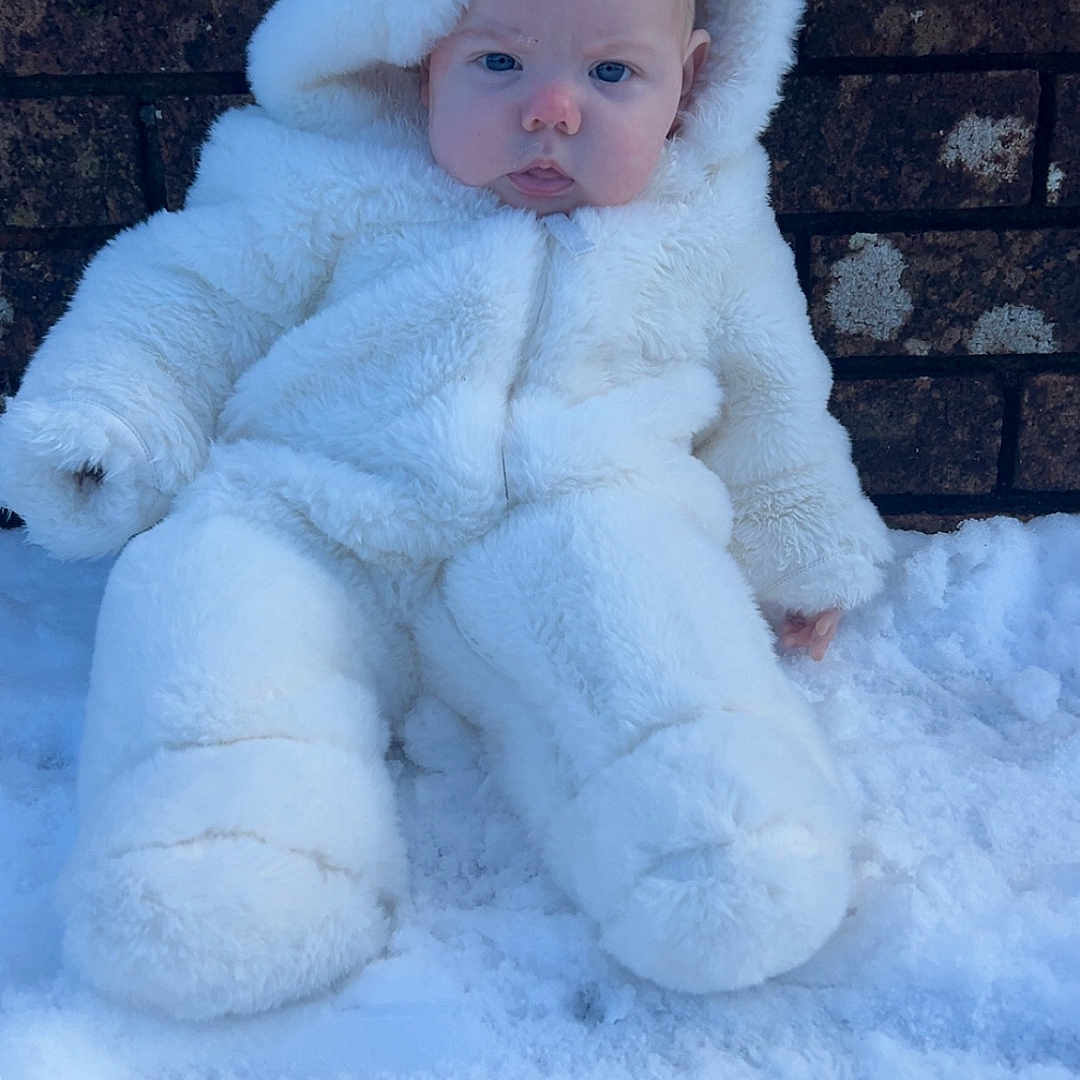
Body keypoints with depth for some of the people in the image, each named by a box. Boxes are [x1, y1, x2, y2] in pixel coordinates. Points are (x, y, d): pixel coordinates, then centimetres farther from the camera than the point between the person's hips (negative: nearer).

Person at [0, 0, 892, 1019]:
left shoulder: (711, 224, 12)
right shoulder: (339, 184, 7)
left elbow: (768, 406, 24)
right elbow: (193, 299, 12)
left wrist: (804, 558, 27)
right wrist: (103, 424, -1)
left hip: (583, 524, 0)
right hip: (307, 529, 1)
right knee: (203, 582, -25)